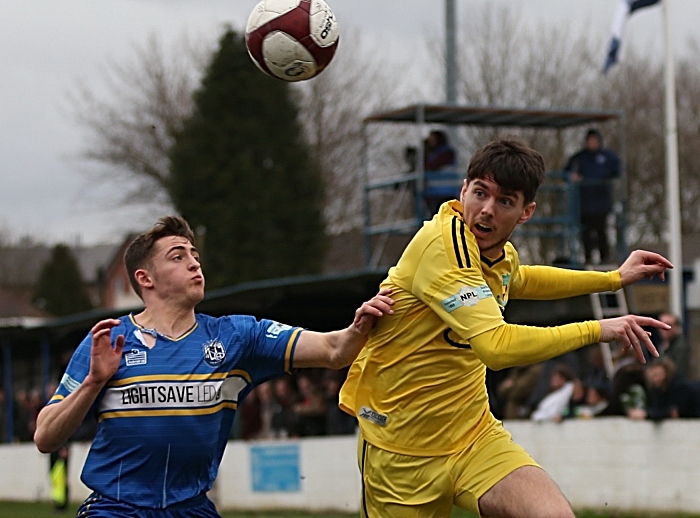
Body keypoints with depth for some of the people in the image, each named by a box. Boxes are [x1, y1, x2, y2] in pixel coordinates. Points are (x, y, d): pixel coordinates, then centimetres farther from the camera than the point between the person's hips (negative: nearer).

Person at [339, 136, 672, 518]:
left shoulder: (501, 252, 4)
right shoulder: (444, 243, -23)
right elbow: (497, 346, -33)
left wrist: (613, 279, 30)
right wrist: (595, 330, -24)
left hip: (474, 436, 6)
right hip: (404, 451, -6)